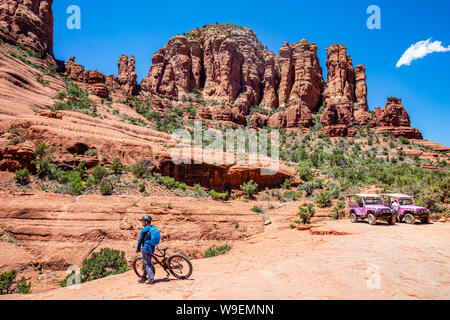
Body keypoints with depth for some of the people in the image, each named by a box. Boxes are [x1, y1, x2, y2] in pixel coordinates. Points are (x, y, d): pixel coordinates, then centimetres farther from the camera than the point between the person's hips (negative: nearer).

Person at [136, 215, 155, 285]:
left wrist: (138, 249, 4)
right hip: (151, 248, 8)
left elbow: (140, 240, -7)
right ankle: (144, 278, 27)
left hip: (146, 249, -8)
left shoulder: (144, 230, -13)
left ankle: (151, 279, -5)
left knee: (147, 264, -2)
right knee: (147, 263, 17)